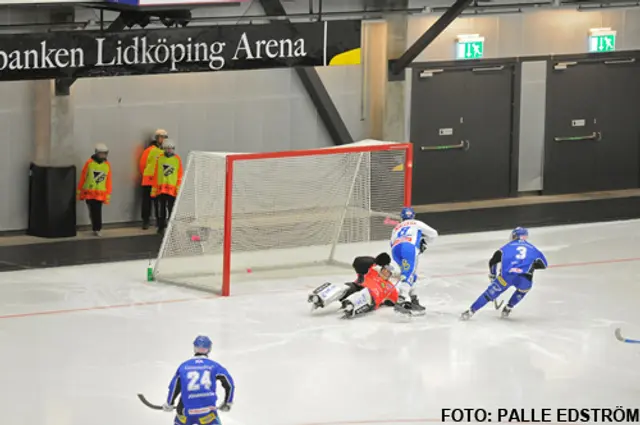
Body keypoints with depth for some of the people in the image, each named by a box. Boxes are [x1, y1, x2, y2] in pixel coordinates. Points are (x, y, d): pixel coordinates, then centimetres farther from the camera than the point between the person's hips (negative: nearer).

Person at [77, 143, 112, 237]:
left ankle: (97, 229, 5)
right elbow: (82, 177, 4)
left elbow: (108, 181, 7)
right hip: (89, 193, -1)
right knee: (93, 211, -1)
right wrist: (79, 191, 7)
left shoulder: (107, 165, 4)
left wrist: (108, 195, 6)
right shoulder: (89, 163, -3)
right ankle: (96, 228, 11)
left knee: (98, 212, -2)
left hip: (100, 194, 1)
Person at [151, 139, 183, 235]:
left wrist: (179, 187, -5)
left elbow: (180, 175, 1)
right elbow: (156, 174, 7)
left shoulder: (177, 159, 2)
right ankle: (161, 227, 10)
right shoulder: (160, 158, 6)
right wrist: (154, 188, 5)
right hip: (161, 188, 1)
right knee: (161, 208, 4)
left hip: (172, 189, -1)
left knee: (171, 209, 2)